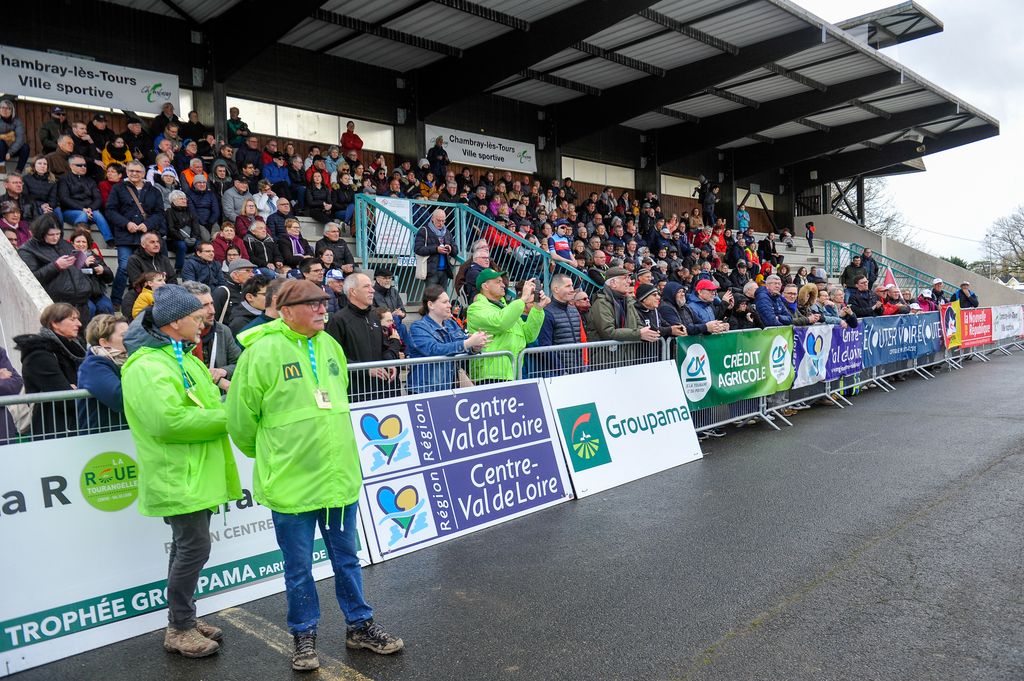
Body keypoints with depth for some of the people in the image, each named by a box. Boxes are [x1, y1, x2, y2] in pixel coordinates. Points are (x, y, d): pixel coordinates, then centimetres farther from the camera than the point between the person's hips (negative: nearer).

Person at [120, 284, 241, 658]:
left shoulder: (179, 355, 16)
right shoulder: (147, 366, -18)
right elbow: (168, 419, -29)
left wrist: (221, 407, 4)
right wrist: (225, 418, -20)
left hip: (195, 471, 10)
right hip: (179, 476, -10)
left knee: (189, 547, 17)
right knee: (194, 548, -5)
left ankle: (183, 619, 30)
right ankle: (179, 630, 11)